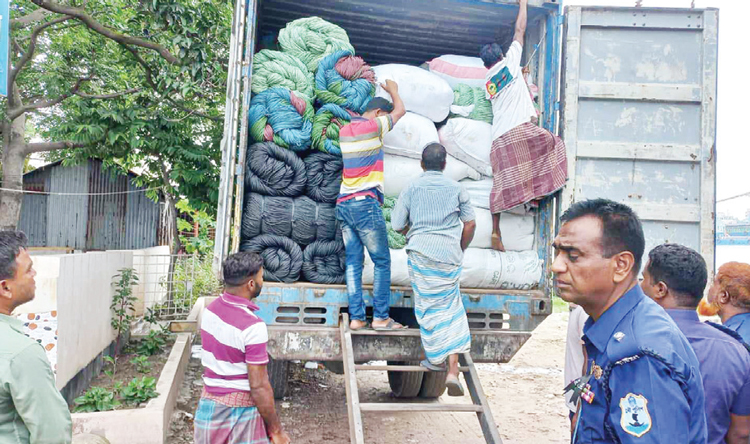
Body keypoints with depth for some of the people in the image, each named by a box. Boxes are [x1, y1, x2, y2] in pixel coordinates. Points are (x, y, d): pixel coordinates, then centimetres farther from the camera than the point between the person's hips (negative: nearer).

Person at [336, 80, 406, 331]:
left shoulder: (344, 131, 16)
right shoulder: (373, 127, -5)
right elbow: (400, 110, 9)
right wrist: (392, 90, 29)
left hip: (344, 204, 8)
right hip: (365, 203, -8)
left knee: (353, 261, 6)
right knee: (382, 261, 0)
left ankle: (356, 317, 6)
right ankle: (380, 317, 1)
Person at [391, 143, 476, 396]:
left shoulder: (412, 188, 3)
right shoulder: (456, 188, 5)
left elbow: (397, 225, 4)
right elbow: (470, 224, 6)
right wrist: (460, 250, 19)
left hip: (421, 252, -1)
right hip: (449, 255, 1)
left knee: (428, 308, 12)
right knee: (451, 307, 4)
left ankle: (436, 359, 23)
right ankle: (453, 369, -5)